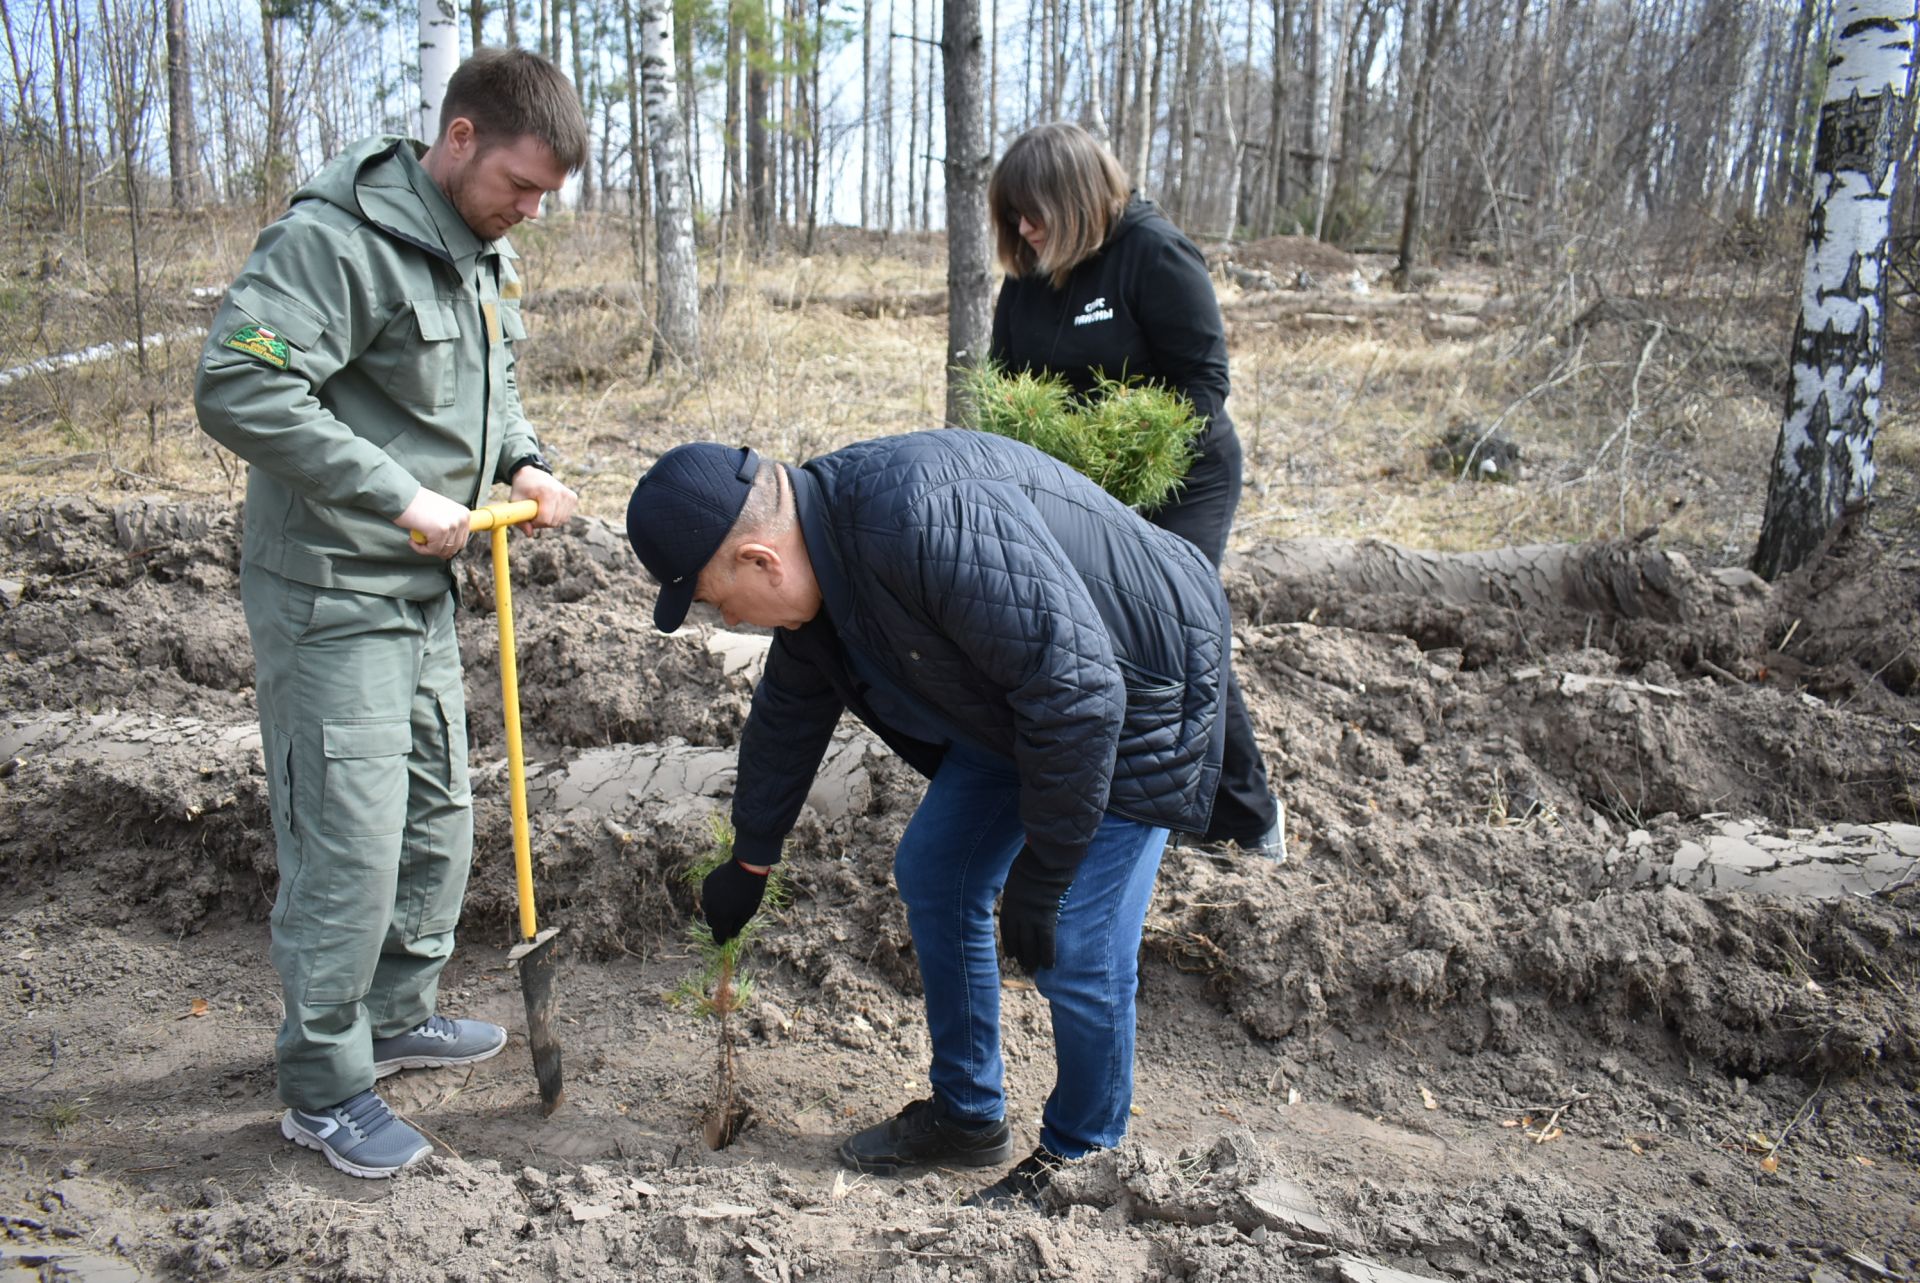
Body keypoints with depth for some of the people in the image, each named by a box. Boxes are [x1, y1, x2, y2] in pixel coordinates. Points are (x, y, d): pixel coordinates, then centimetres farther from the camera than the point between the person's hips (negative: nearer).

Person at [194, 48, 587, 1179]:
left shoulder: (484, 253, 10)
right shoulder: (340, 239, -19)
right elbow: (238, 389, -27)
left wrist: (521, 462, 3)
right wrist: (398, 500, -27)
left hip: (423, 588, 9)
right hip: (330, 592, -9)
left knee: (440, 815, 17)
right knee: (351, 842, -4)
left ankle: (396, 1017, 36)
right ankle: (324, 1088, 14)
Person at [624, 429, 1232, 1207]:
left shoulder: (928, 519, -36)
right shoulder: (814, 545, -4)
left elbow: (1076, 692, -34)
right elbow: (789, 711, 12)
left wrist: (1038, 880, -24)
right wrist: (750, 861, 23)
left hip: (1134, 697, -9)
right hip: (1015, 701, 9)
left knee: (1074, 953, -8)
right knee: (933, 877, 12)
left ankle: (1079, 1158, 19)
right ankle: (967, 1117, 29)